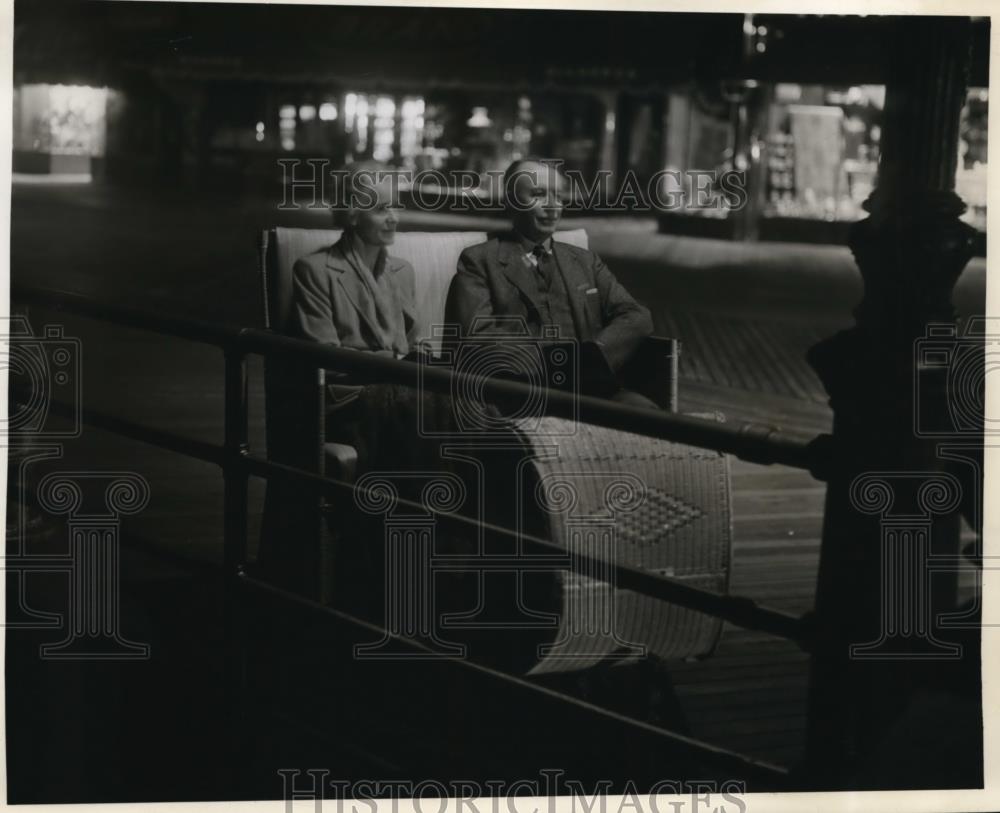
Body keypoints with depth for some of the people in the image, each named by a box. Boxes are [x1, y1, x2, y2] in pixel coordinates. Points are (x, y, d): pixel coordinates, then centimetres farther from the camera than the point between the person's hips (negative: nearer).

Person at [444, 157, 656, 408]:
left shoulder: (585, 261, 24)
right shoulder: (479, 261, 8)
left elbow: (637, 317, 13)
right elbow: (477, 337, -5)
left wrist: (589, 357, -8)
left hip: (586, 387, 4)